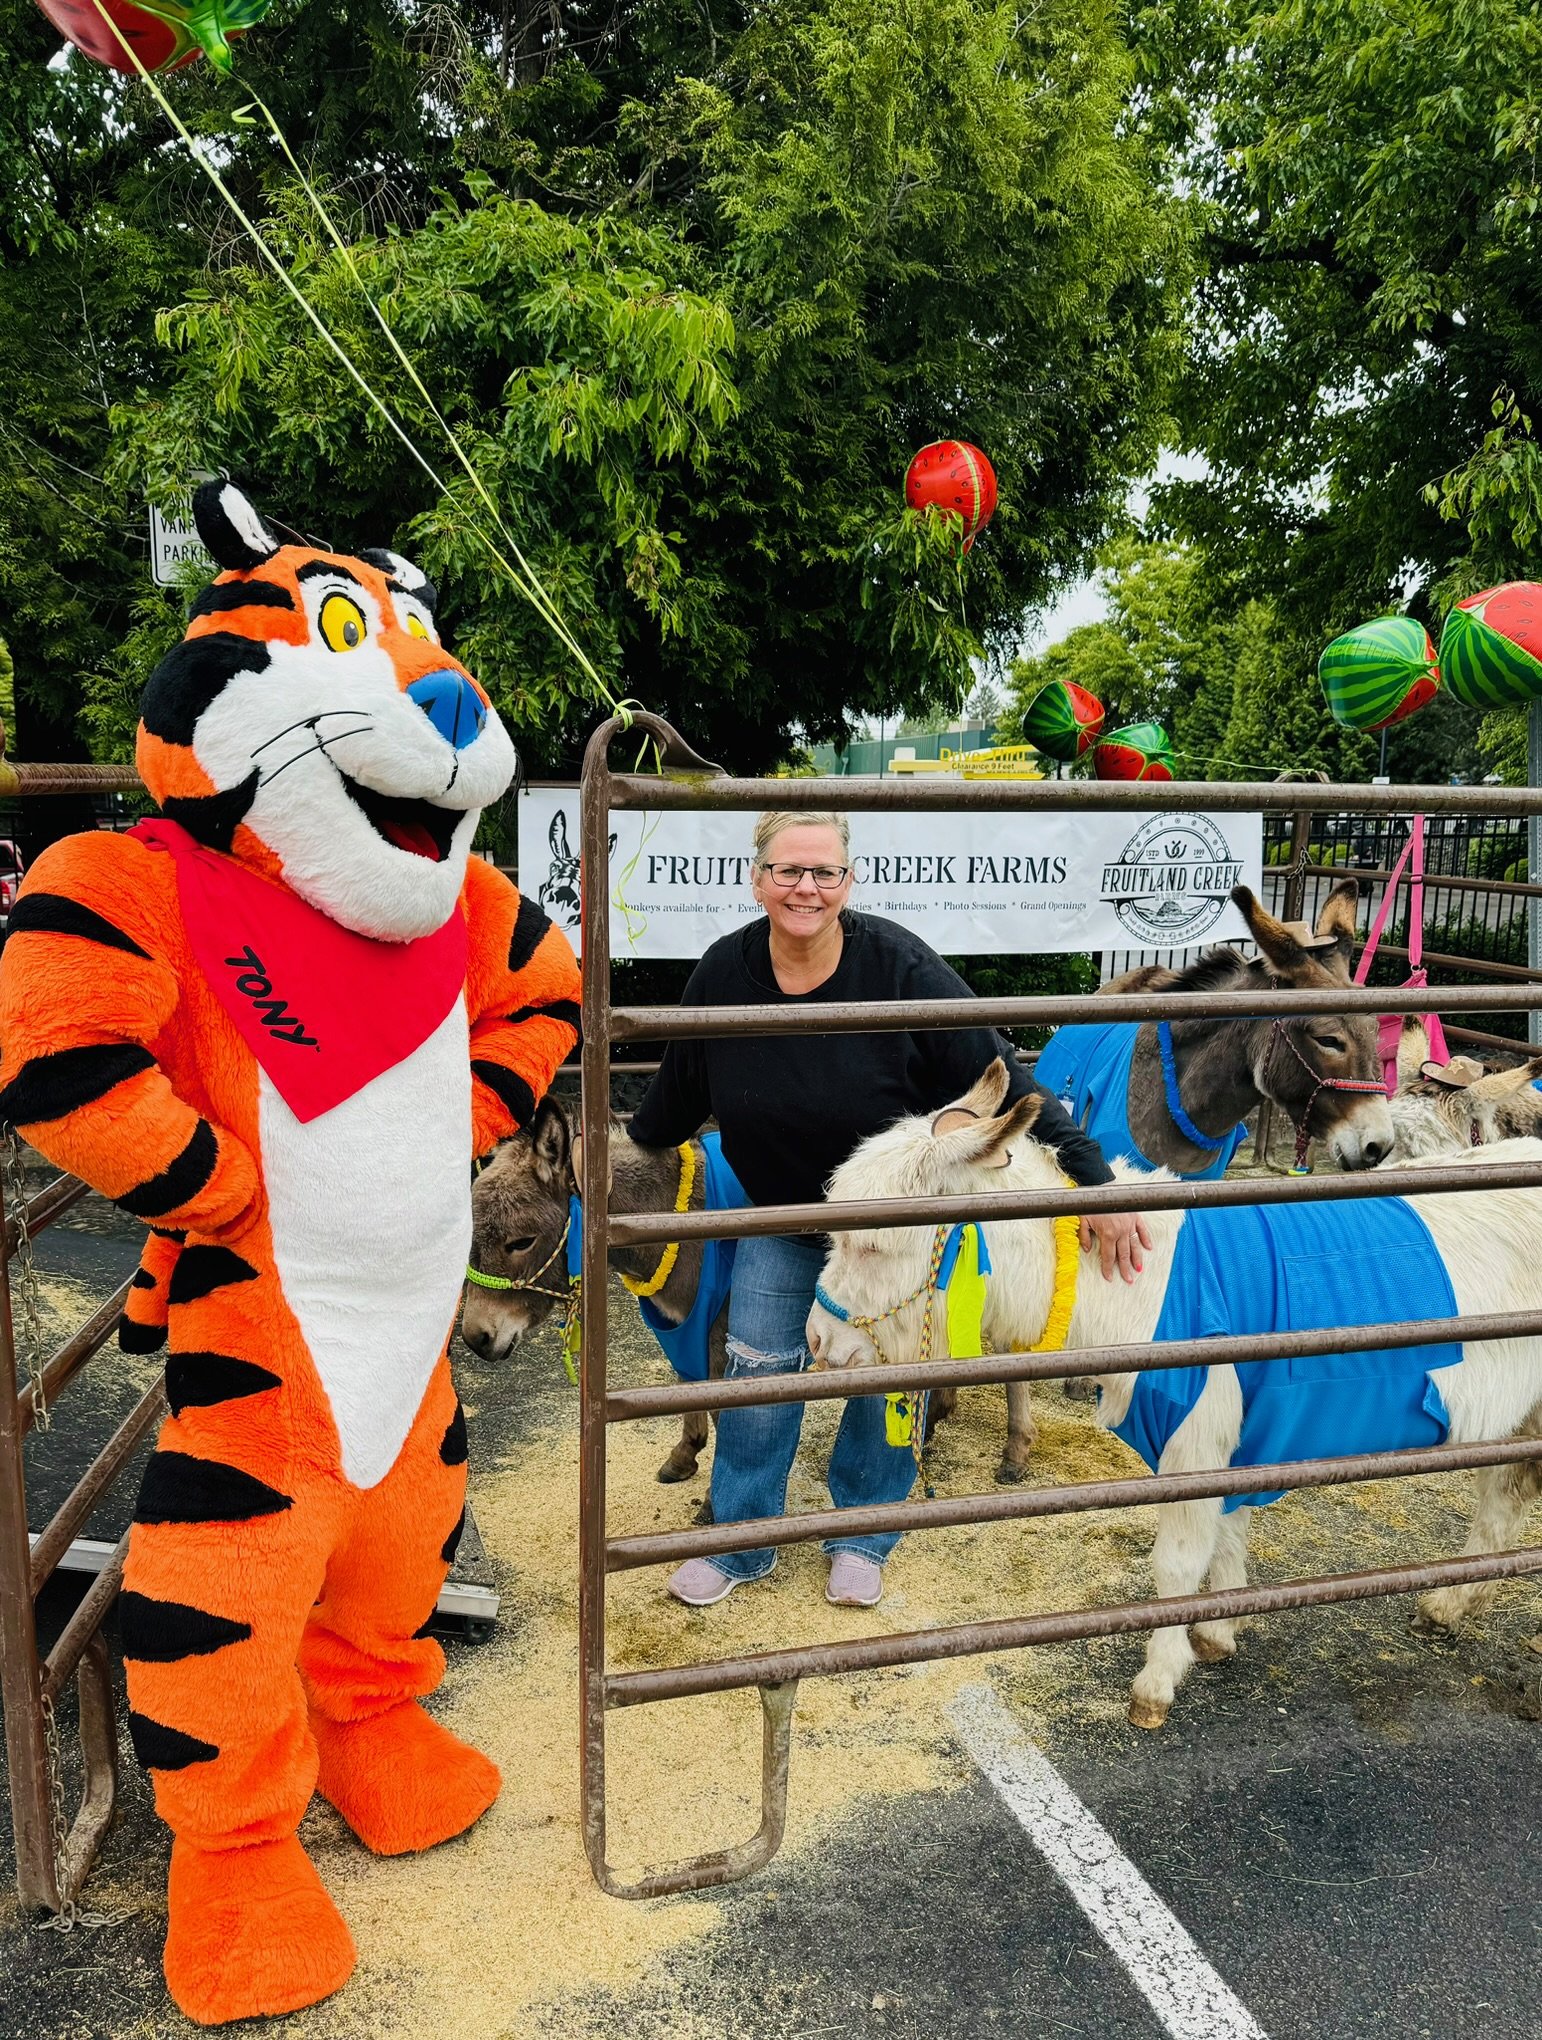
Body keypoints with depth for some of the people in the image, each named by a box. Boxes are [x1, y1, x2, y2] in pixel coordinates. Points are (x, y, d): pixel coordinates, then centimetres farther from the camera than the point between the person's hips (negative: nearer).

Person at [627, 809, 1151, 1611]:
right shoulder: (723, 972, -17)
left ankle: (861, 1539, 29)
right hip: (778, 1212, 3)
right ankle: (739, 1543, 23)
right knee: (758, 1370, 3)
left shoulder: (900, 965, -27)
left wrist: (1093, 1180, -32)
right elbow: (678, 1093, 2)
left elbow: (1003, 1082, -28)